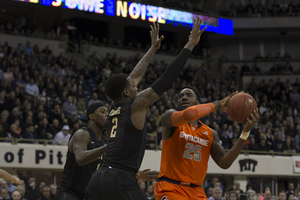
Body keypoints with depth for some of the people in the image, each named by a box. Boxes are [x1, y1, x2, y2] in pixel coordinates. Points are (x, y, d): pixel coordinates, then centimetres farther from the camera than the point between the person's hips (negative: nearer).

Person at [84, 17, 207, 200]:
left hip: (97, 179, 8)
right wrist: (190, 45, 3)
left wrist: (153, 49, 42)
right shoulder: (137, 105, -1)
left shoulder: (115, 109, 19)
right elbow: (167, 78, -2)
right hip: (121, 181, -8)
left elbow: (136, 76, 31)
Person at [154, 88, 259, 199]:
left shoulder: (210, 134, 13)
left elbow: (224, 163, 3)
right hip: (170, 188, -6)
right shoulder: (169, 117, -2)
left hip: (196, 191, 6)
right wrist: (218, 105, -11)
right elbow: (188, 114, -25)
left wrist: (245, 132, -3)